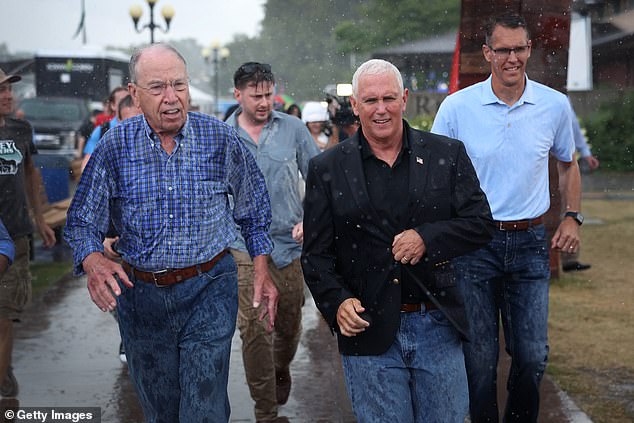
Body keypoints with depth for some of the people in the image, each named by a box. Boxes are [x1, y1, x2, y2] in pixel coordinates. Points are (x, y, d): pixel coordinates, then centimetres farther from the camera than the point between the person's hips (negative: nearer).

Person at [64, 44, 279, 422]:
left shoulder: (221, 139, -4)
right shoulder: (114, 147, -4)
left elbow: (255, 210, 8)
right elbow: (83, 221, -1)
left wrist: (262, 273, 5)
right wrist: (93, 262, -22)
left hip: (209, 290, -2)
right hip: (140, 295, 2)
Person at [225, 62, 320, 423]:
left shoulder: (293, 128, 1)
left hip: (291, 244, 1)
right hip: (245, 248, -1)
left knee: (290, 326, 13)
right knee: (254, 330, -8)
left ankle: (281, 372, 46)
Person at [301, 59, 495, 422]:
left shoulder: (448, 154, 3)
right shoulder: (327, 169, 1)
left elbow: (482, 223, 1)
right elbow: (316, 253, 1)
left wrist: (428, 238, -15)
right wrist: (337, 302, -15)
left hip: (438, 327, 1)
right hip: (369, 333, -1)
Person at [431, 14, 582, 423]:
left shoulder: (555, 105, 0)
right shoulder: (457, 106, -6)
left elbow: (568, 164, 18)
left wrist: (572, 217, 6)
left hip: (530, 243, 2)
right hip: (474, 245, -2)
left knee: (533, 356, 6)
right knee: (479, 358, 4)